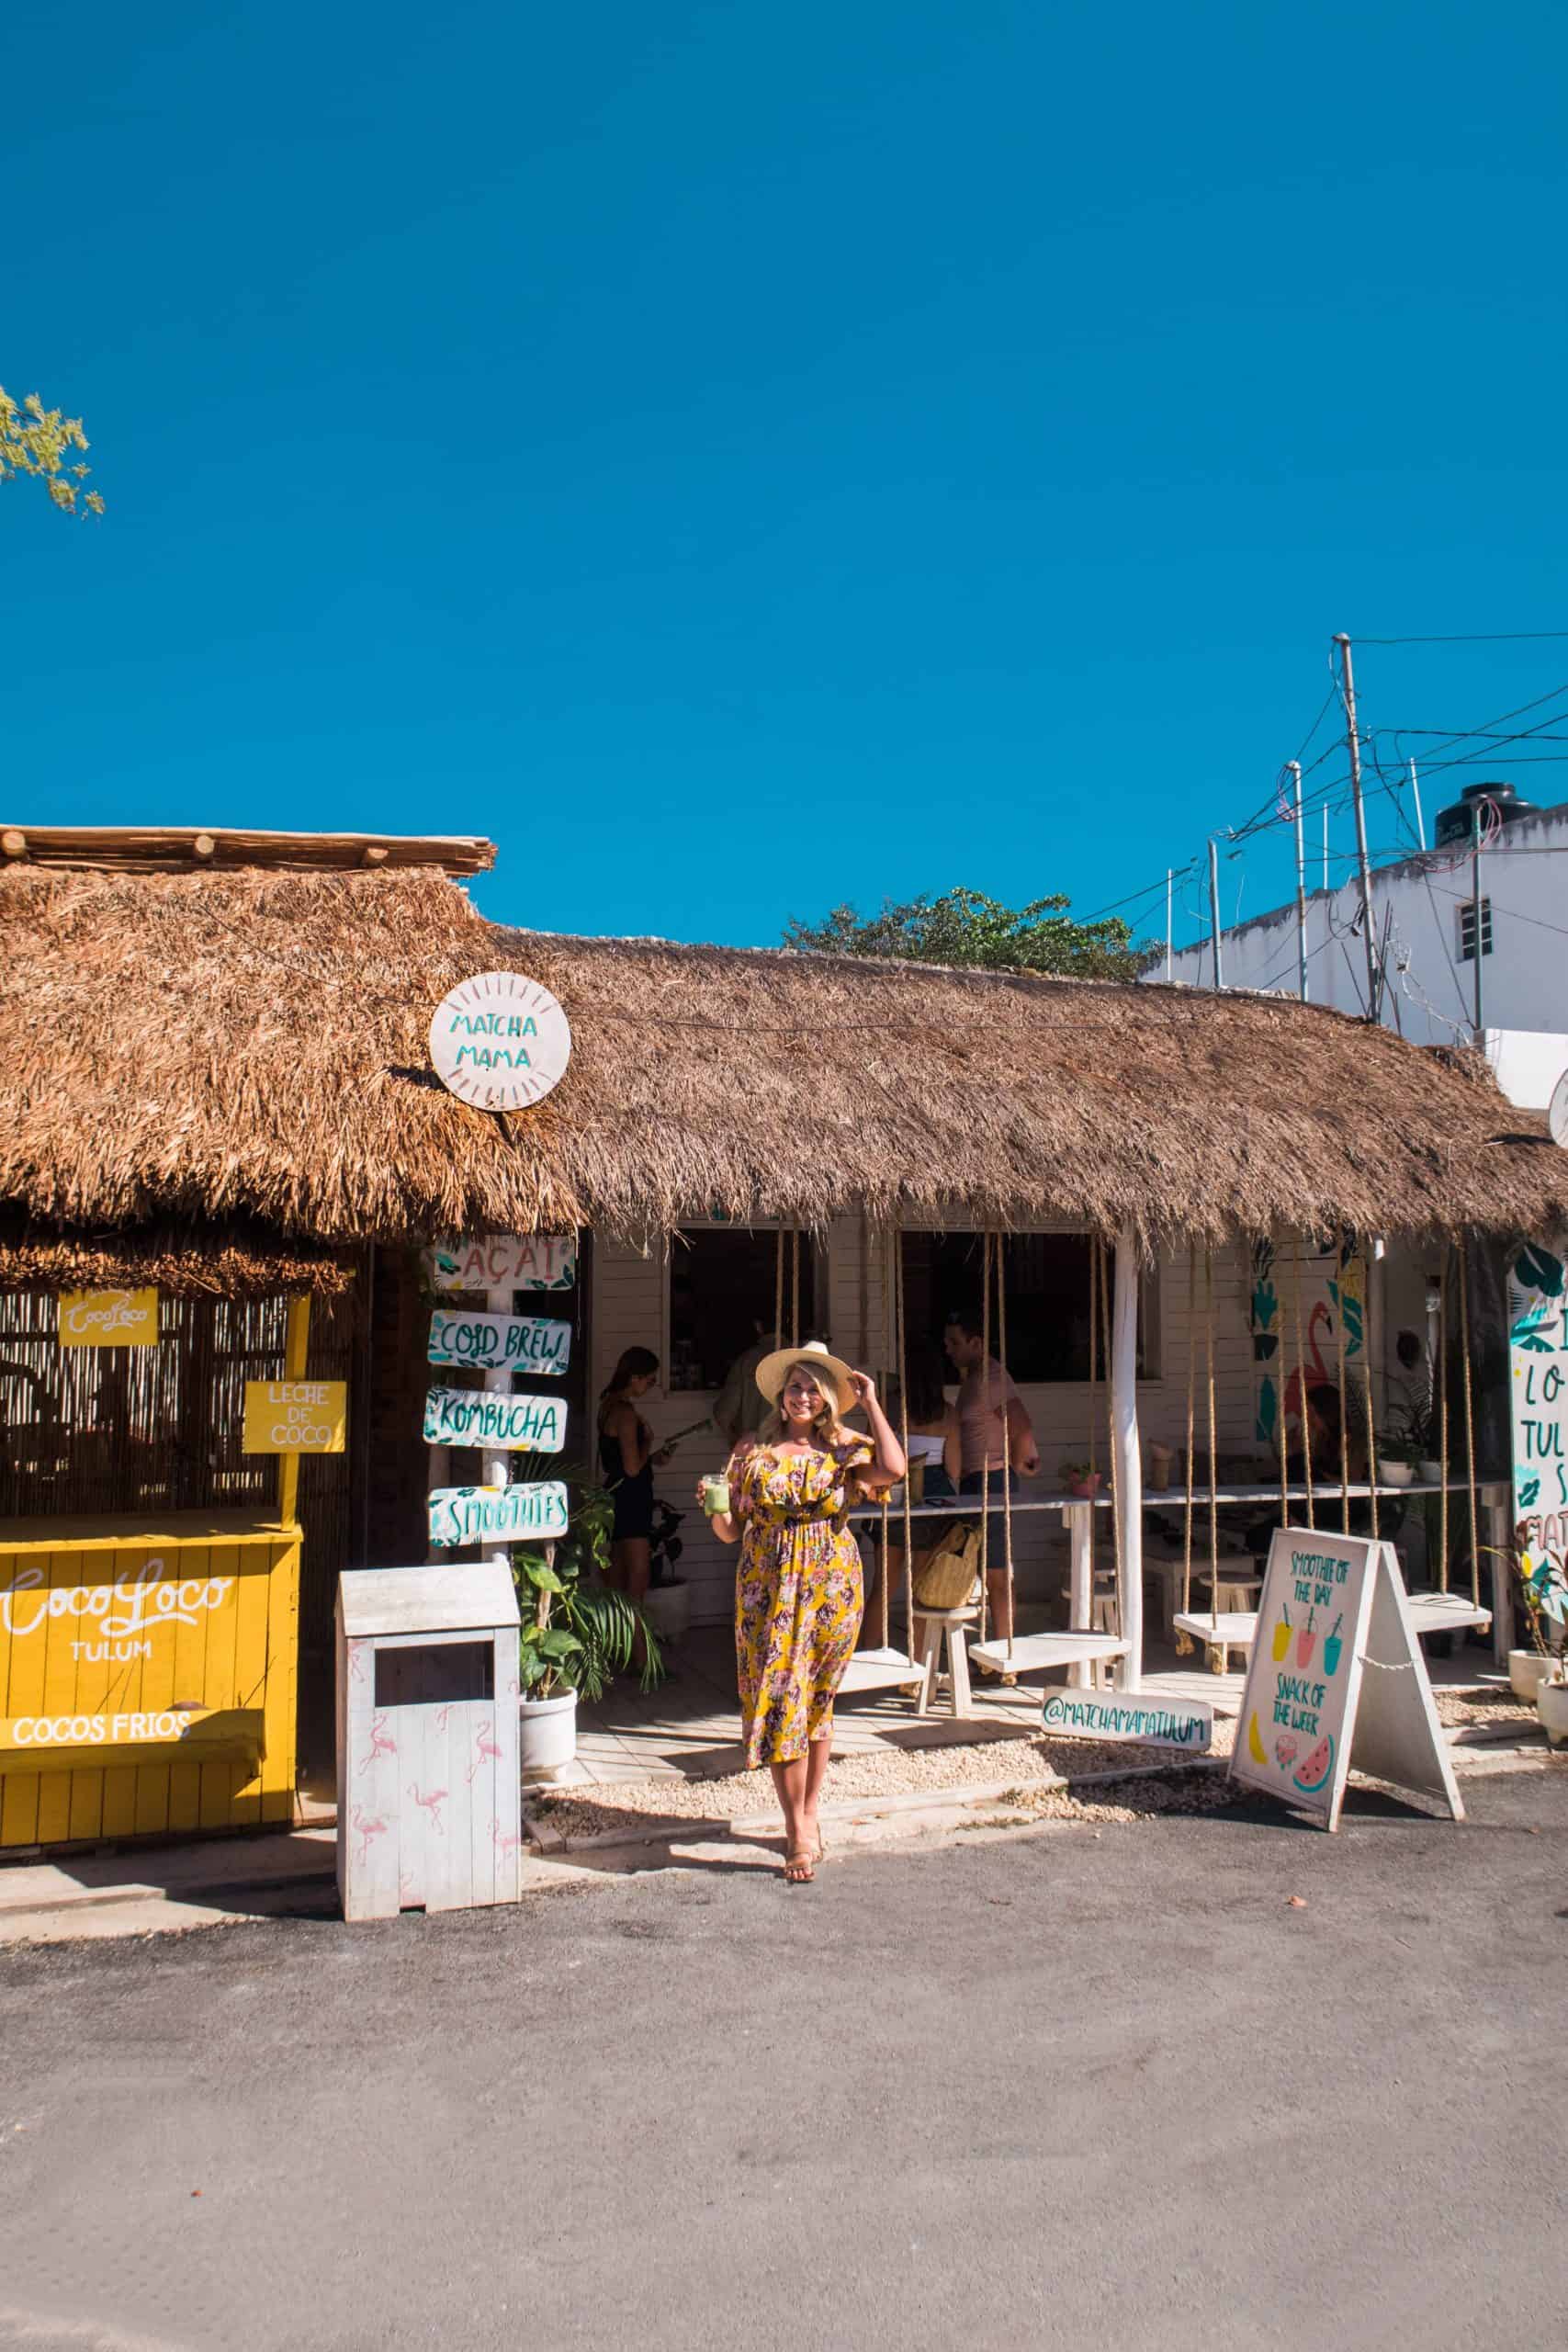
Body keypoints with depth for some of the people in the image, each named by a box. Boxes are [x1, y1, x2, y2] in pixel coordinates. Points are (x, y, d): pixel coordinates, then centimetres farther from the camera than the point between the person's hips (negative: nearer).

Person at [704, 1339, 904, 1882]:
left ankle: (808, 1816, 24)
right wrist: (715, 1506, -17)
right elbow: (730, 1531, 5)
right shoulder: (753, 1450, 4)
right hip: (769, 1589, 0)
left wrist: (871, 1404, -9)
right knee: (778, 1700, -4)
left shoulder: (843, 1447, 3)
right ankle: (800, 1830, 3)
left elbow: (893, 1469, -18)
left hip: (832, 1587, 0)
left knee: (816, 1701, 10)